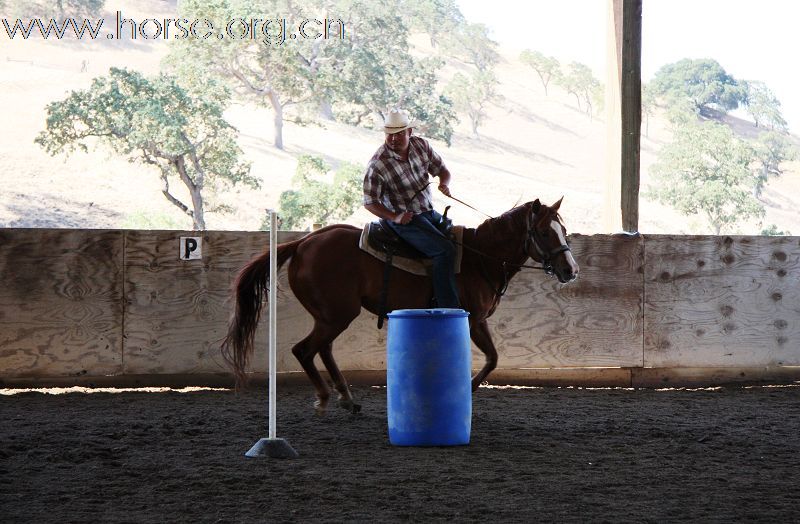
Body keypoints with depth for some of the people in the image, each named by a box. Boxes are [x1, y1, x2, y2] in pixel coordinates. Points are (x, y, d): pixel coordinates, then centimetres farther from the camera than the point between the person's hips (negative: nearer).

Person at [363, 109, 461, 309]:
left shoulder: (421, 145, -2)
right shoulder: (378, 164, -19)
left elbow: (443, 170, 10)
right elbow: (370, 203, -12)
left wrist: (444, 184, -14)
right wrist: (395, 217, -26)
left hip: (430, 212, 8)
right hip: (405, 219, -8)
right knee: (445, 250, -25)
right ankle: (448, 309, -23)